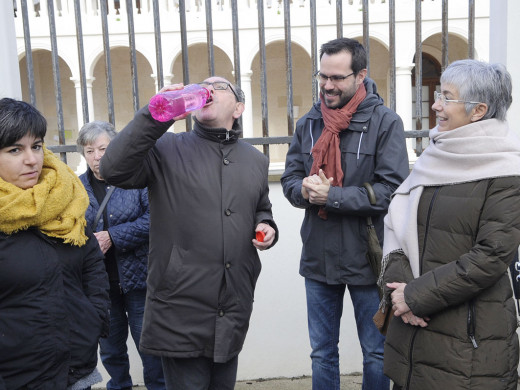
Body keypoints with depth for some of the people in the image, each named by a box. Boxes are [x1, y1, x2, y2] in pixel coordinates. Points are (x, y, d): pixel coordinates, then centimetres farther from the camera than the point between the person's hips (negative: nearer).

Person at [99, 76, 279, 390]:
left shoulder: (255, 160, 12)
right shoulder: (167, 149, -4)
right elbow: (114, 170, -19)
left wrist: (267, 228, 2)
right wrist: (154, 116, -23)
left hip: (234, 313, 5)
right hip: (181, 308, -4)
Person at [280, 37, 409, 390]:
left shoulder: (385, 122, -10)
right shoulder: (308, 123, 6)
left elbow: (392, 190, -17)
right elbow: (290, 178, 7)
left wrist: (330, 196, -20)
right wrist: (304, 189, -17)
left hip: (367, 258, -4)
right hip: (318, 258, 4)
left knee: (376, 354, 16)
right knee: (322, 354, 18)